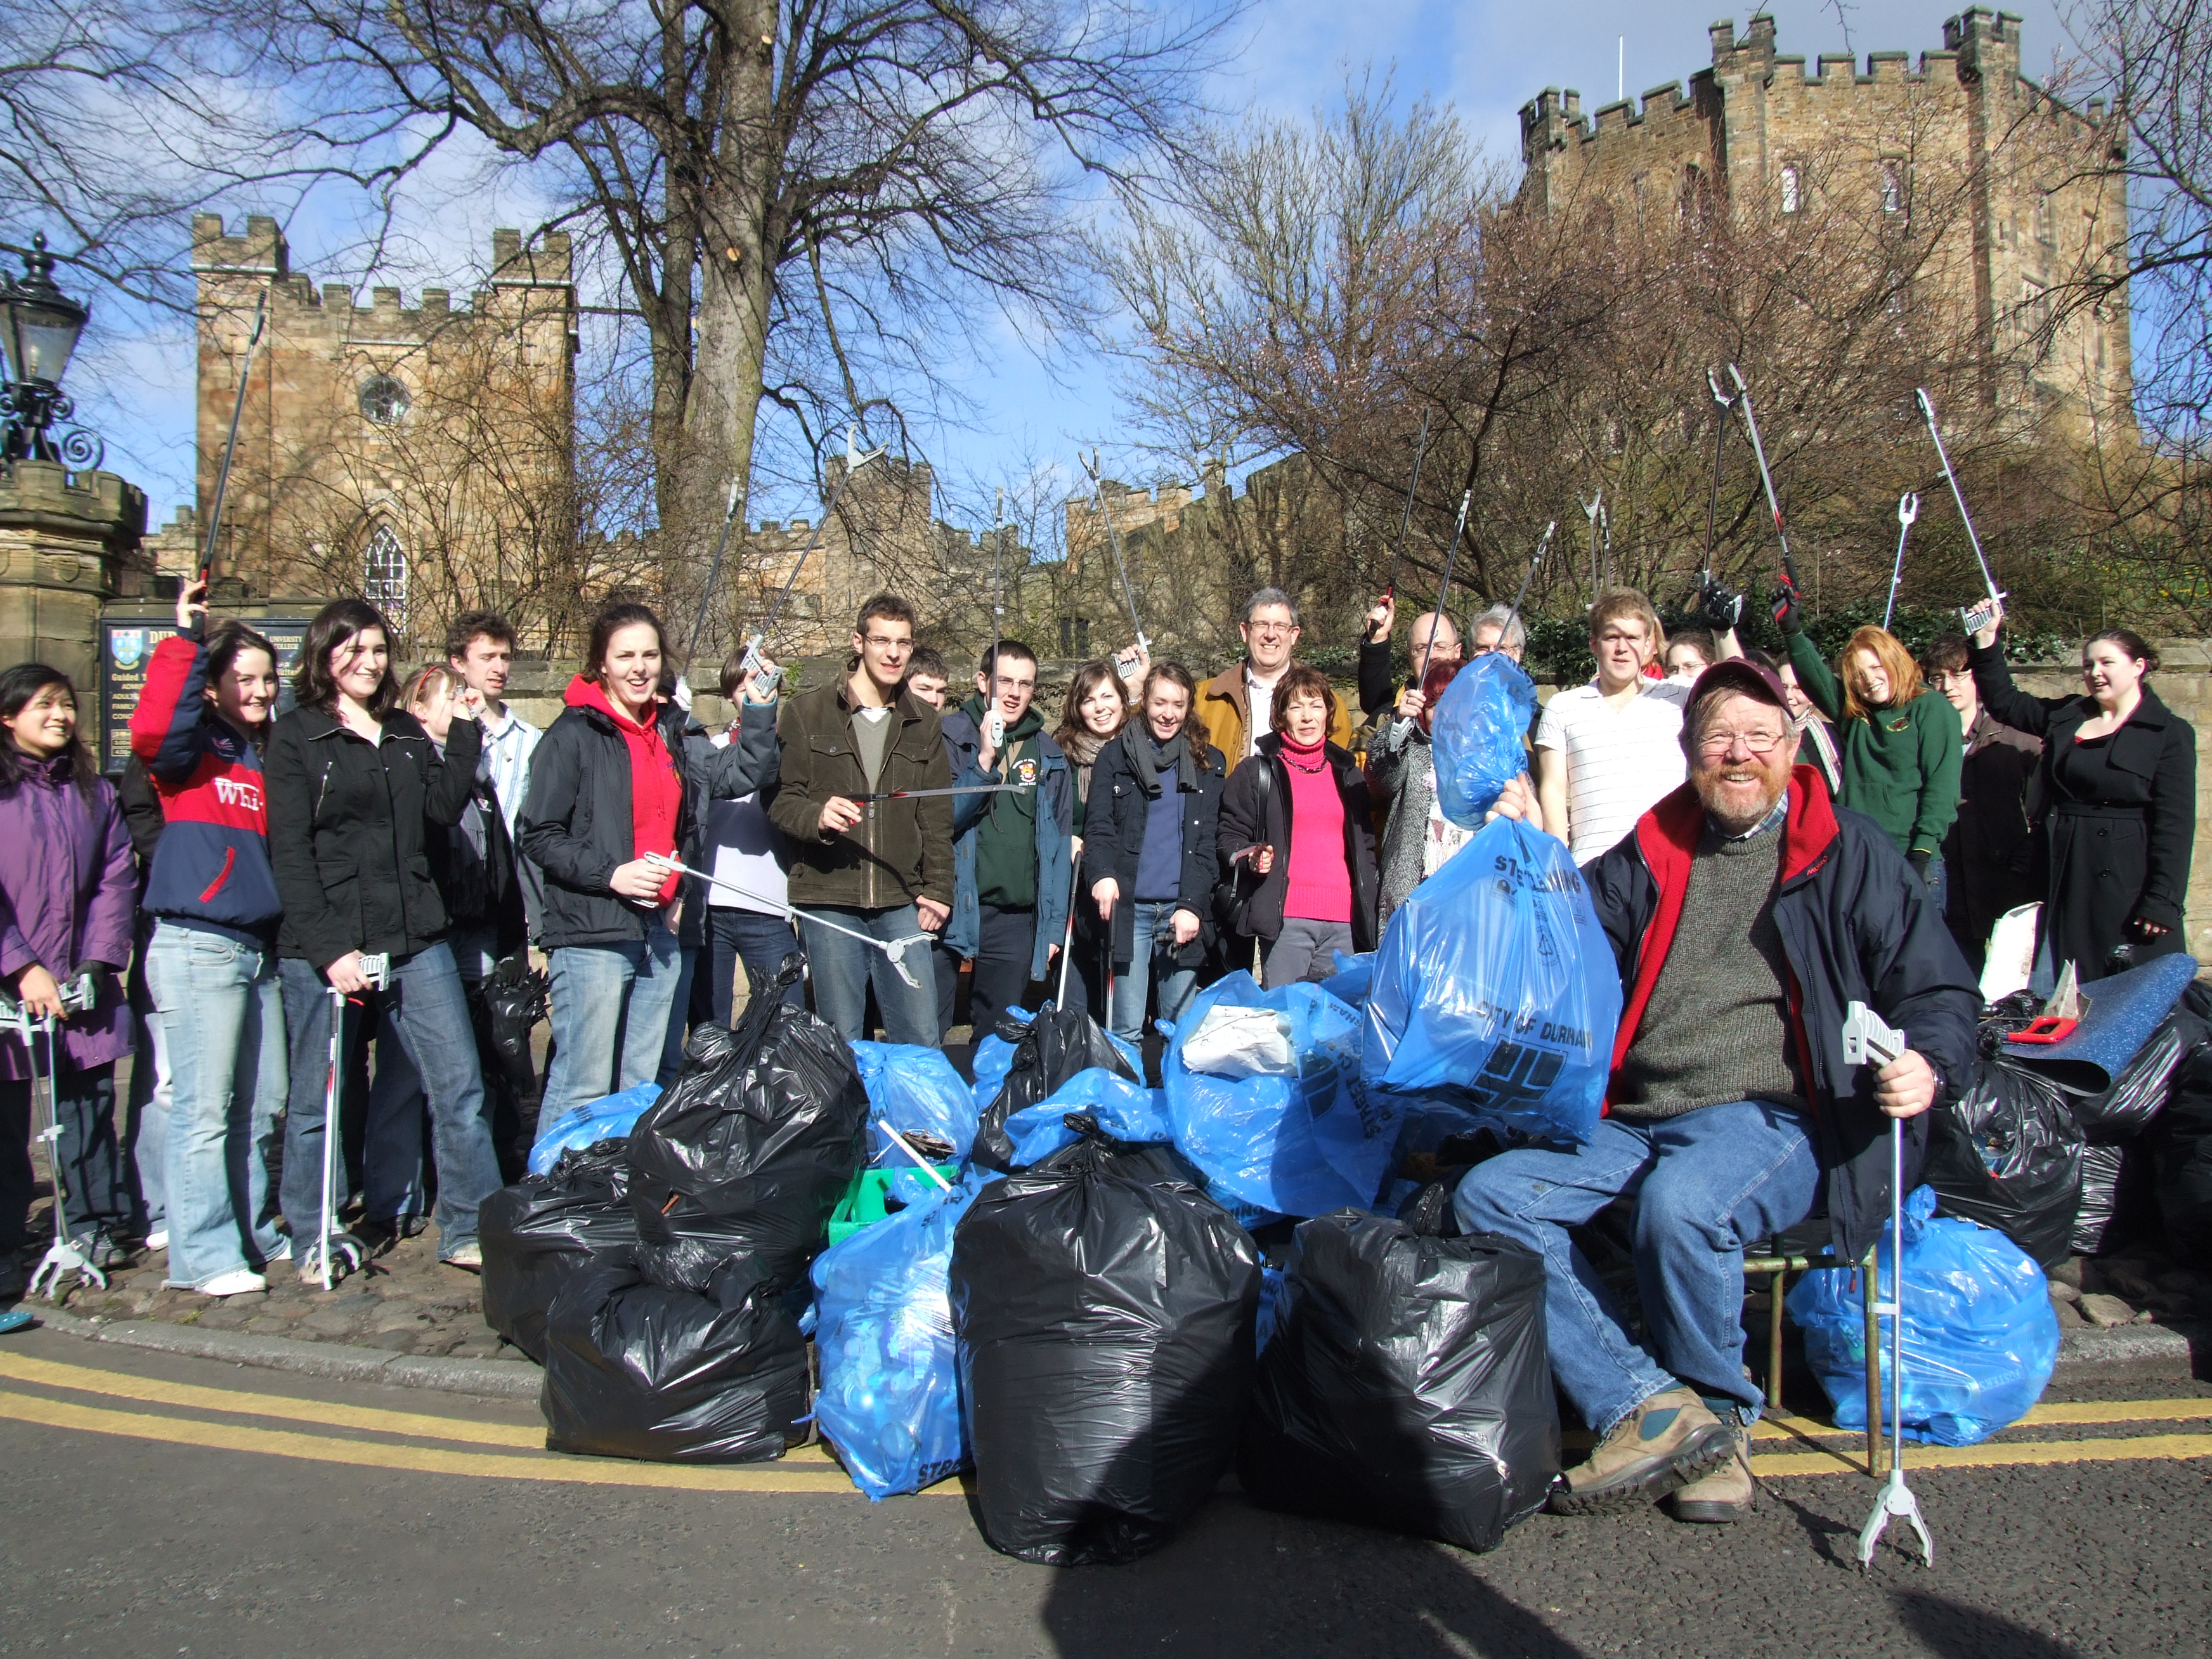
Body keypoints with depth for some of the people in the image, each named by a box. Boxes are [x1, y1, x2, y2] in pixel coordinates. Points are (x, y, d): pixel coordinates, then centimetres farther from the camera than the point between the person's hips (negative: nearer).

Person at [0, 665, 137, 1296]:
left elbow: (116, 879, 6)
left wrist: (99, 962, -5)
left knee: (90, 1106, 9)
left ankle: (94, 1225, 22)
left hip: (83, 985, 3)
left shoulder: (94, 791, 10)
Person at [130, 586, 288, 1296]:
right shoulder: (193, 747, -3)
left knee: (262, 1104, 12)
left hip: (259, 948, 7)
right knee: (204, 1109, -4)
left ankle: (254, 1231, 25)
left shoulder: (266, 758, 17)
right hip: (197, 948, -7)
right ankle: (204, 1254, 5)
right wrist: (187, 639, -25)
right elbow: (150, 732, -26)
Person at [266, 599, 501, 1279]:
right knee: (316, 1101, 7)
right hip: (322, 948, -4)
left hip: (415, 941, 4)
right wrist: (330, 949, -14)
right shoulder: (296, 736, 1)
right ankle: (314, 1240, 23)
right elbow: (290, 854, -6)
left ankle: (469, 1230, 10)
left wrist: (465, 733, 2)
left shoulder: (407, 733, 17)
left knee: (459, 1087, 1)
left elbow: (445, 809, 6)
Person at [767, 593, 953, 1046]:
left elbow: (937, 818, 13)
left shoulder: (923, 723, 13)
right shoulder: (807, 711, 3)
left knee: (922, 1040, 2)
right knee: (841, 1042, 4)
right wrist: (817, 816, -21)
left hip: (901, 903, 2)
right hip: (828, 899, -2)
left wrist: (938, 889, 4)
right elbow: (780, 800, 0)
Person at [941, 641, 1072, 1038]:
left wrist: (1054, 924, 8)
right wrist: (984, 760, -20)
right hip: (952, 911, -3)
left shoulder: (1049, 756, 11)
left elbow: (1059, 845, 12)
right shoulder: (949, 737, -1)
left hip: (1016, 920, 3)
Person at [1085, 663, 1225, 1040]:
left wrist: (1192, 904, -6)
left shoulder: (1207, 762, 12)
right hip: (1129, 909, -1)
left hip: (1183, 909, 2)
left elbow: (1208, 842, 7)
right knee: (1126, 1031, -3)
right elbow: (1099, 827, 0)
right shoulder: (1115, 755, 8)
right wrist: (1102, 875, -20)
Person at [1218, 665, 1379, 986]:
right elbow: (1230, 834, 5)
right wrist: (1251, 859, -16)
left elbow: (1366, 844, 23)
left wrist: (1367, 908, 14)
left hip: (1343, 922, 4)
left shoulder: (1348, 773, 19)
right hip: (1285, 918, -4)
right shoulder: (1257, 772, 6)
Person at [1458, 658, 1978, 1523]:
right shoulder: (1651, 852, 17)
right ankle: (1649, 1408, -20)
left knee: (1681, 1201, -36)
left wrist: (1928, 1063, -17)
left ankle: (1718, 1414, -6)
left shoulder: (1850, 852, 7)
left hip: (1774, 1117, -4)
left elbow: (1941, 990, 5)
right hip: (1631, 1121, 5)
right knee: (1489, 1193, -17)